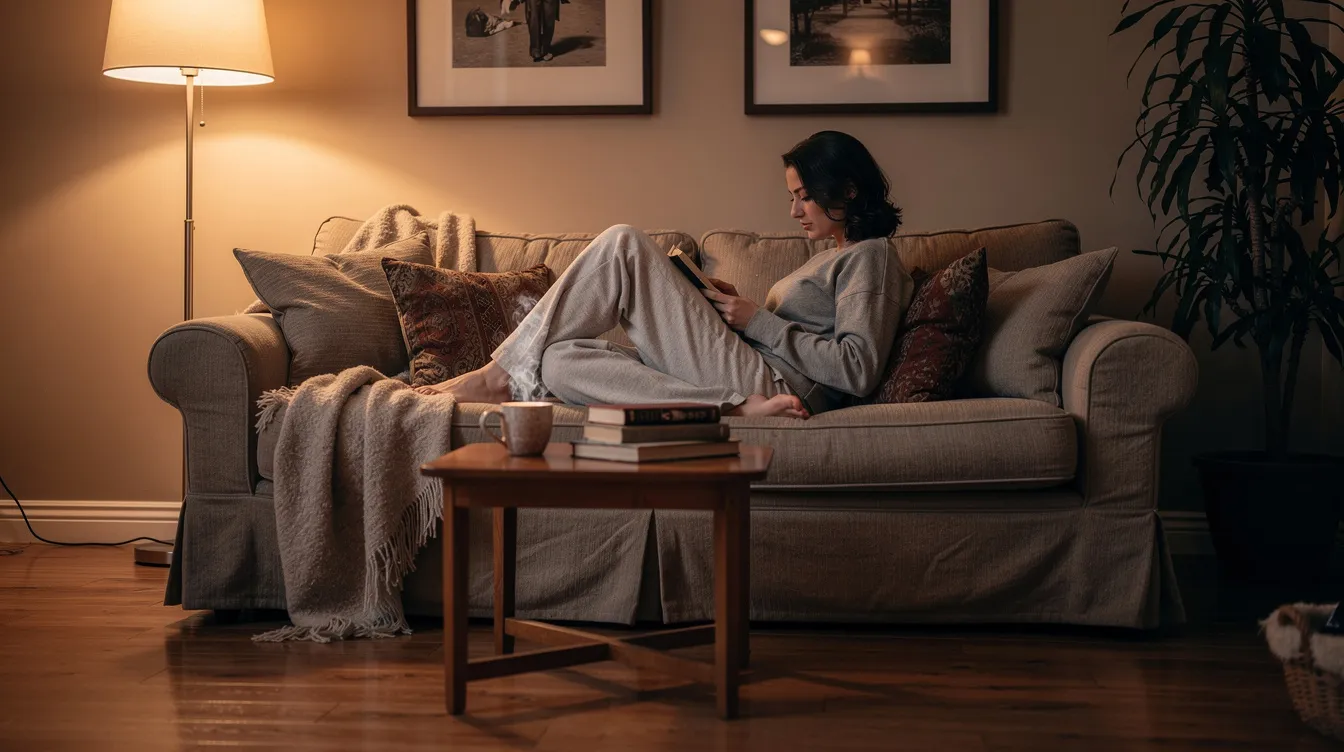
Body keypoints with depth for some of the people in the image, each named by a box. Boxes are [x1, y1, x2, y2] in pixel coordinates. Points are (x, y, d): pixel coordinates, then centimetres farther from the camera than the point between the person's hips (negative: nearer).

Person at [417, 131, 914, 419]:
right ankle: (737, 408, -14)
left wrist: (759, 321, -8)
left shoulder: (871, 257, 0)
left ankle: (504, 374, -9)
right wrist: (741, 312, 12)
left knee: (624, 245, -11)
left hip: (759, 380, -10)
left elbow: (858, 371, -14)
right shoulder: (834, 258, 31)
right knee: (558, 359, -5)